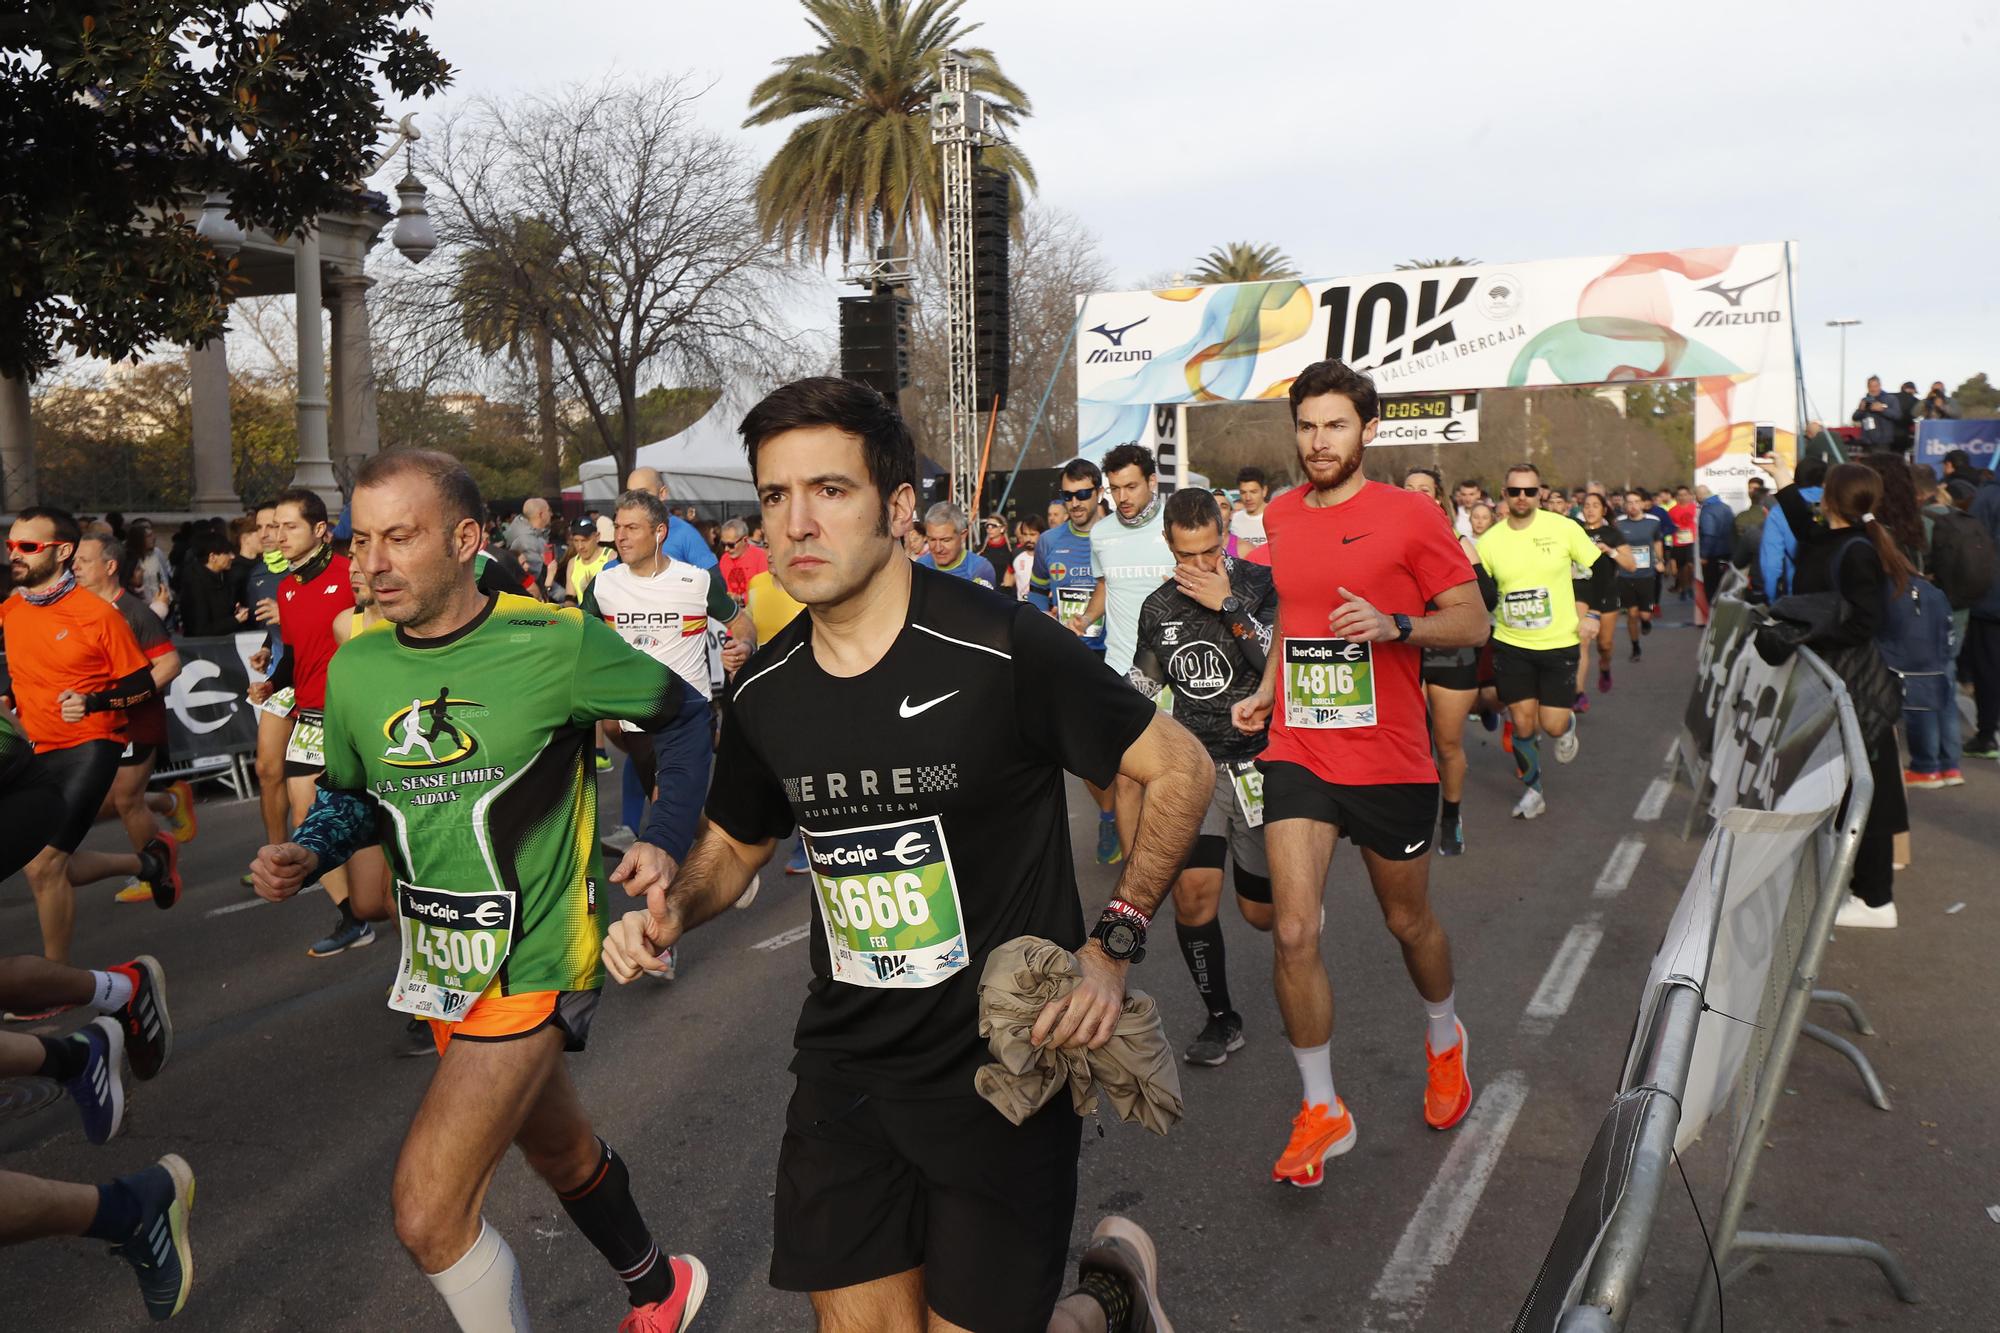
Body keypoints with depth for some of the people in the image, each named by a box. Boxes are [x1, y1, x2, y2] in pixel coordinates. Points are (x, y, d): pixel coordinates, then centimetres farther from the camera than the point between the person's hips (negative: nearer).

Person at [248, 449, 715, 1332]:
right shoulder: (354, 669, -3)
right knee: (560, 1151, 25)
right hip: (442, 964, 6)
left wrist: (668, 837, -13)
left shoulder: (554, 643, -17)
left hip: (531, 968, -6)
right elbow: (347, 792, 13)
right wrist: (304, 856, -8)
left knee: (428, 1215, -12)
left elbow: (683, 714, -3)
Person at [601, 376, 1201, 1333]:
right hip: (845, 1070, 5)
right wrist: (672, 911, -5)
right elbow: (735, 843, 16)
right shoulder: (764, 692, -1)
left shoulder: (1003, 650, -19)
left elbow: (1180, 767, -10)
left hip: (1000, 1065, -5)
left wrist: (1113, 947, -17)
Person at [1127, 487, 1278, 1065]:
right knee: (1192, 896, -14)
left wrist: (1229, 606, -21)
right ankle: (1221, 1020, 6)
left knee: (1262, 913, 6)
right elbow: (1140, 690, 19)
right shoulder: (1158, 607, 5)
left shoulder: (1261, 585, -8)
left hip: (1260, 761, -2)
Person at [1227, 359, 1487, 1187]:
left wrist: (1393, 624, -22)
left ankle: (1444, 1038, 48)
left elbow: (1472, 622, -5)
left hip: (1390, 761, -2)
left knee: (1408, 922, 16)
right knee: (1293, 933, -7)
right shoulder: (1279, 517, 8)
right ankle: (1321, 1112, 10)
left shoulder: (1409, 515, -6)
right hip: (1297, 755, 3)